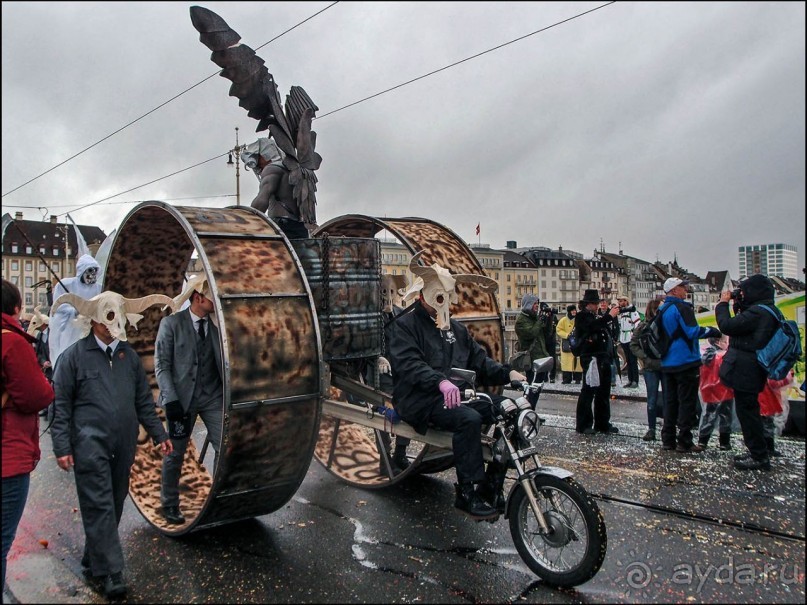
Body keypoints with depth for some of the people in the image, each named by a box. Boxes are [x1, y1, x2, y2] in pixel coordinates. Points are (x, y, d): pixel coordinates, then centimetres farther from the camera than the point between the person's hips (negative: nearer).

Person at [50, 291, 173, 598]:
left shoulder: (129, 355, 11)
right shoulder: (74, 355, -3)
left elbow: (144, 400, 15)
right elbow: (60, 405, -3)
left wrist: (158, 434, 11)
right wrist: (62, 447, -8)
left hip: (124, 446, 5)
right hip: (91, 446, -5)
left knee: (115, 505, 14)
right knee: (100, 507, -4)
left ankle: (93, 557, 33)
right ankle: (111, 572, 3)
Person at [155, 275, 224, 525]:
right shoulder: (171, 323, -4)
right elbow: (161, 364, -5)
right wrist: (170, 399, -12)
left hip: (213, 396, 2)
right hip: (182, 398, -2)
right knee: (175, 454, 11)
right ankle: (169, 504, 30)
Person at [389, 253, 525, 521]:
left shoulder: (456, 328, 22)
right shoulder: (407, 325, -1)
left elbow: (480, 360, 16)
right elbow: (409, 364, -18)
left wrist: (507, 373, -4)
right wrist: (441, 381, -35)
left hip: (459, 394, 7)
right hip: (422, 400, -7)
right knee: (469, 419, -33)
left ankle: (492, 485, -5)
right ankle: (467, 494, -21)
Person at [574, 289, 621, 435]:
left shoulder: (597, 316, 20)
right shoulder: (582, 316, -3)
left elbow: (612, 331, 18)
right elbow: (592, 326, -23)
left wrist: (613, 315, 6)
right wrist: (609, 315, -21)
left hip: (604, 357, 8)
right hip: (591, 358, -8)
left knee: (604, 392, 12)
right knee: (588, 390, -5)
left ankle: (603, 423, 21)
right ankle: (583, 425, 1)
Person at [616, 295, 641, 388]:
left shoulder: (632, 311, -7)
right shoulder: (619, 312, 14)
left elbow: (638, 324, -12)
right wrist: (619, 339, 18)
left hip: (631, 339, -7)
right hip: (623, 340, 7)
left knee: (633, 360, -4)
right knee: (628, 361, 10)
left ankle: (635, 381, 0)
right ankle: (630, 380, 16)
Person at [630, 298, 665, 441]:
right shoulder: (643, 326, 0)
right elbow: (633, 345, 4)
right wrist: (645, 357, -8)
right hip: (650, 368, 0)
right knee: (652, 399, 3)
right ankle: (651, 429, 11)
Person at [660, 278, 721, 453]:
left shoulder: (662, 310, 12)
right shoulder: (681, 307, -14)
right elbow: (692, 332, -21)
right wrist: (711, 331, -8)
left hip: (667, 363, 8)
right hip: (686, 362, -8)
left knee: (670, 401, 11)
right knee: (687, 401, -2)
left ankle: (668, 439, 14)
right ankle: (684, 441, 0)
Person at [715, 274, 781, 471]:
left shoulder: (757, 312, -20)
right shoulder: (768, 311, 13)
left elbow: (727, 326, -21)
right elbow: (741, 325, 17)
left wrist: (723, 303, -8)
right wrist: (738, 305, 9)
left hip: (744, 371, -10)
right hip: (753, 371, 10)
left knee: (747, 412, -2)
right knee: (749, 412, 18)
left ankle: (759, 457, 6)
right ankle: (759, 454, 27)